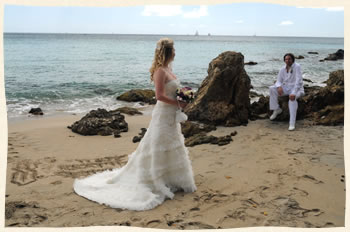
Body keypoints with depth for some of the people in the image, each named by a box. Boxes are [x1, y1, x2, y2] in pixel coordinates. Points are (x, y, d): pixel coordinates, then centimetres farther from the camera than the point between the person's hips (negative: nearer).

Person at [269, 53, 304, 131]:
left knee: (292, 98, -40)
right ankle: (276, 109, -5)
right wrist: (279, 87, -25)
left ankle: (292, 124, -44)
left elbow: (298, 81, -26)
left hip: (297, 89, -5)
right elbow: (278, 82, 2)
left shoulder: (297, 67, -16)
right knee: (272, 89, -17)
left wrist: (294, 93, -39)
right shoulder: (282, 69, 2)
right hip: (286, 89, 6)